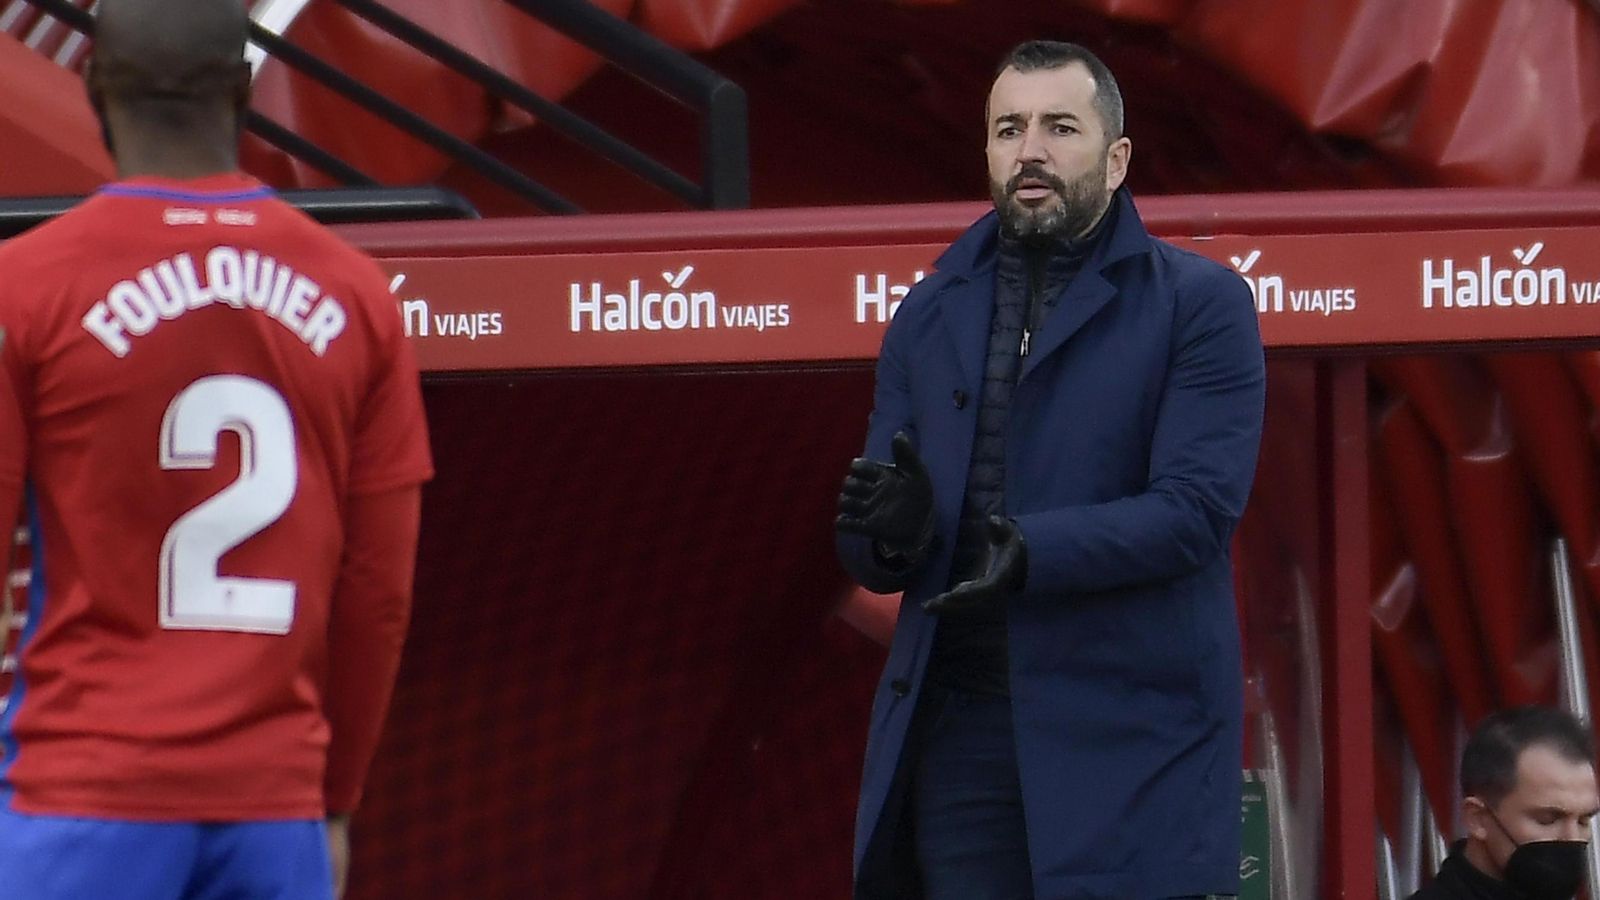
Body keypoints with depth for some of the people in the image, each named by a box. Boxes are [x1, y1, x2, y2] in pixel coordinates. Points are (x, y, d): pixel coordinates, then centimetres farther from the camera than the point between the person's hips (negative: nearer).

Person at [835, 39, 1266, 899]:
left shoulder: (1201, 304, 0)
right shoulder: (930, 312, 13)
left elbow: (1196, 508, -12)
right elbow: (874, 556, 12)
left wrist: (1034, 550, -27)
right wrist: (891, 525, -13)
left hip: (1130, 736, -4)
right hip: (956, 733, 4)